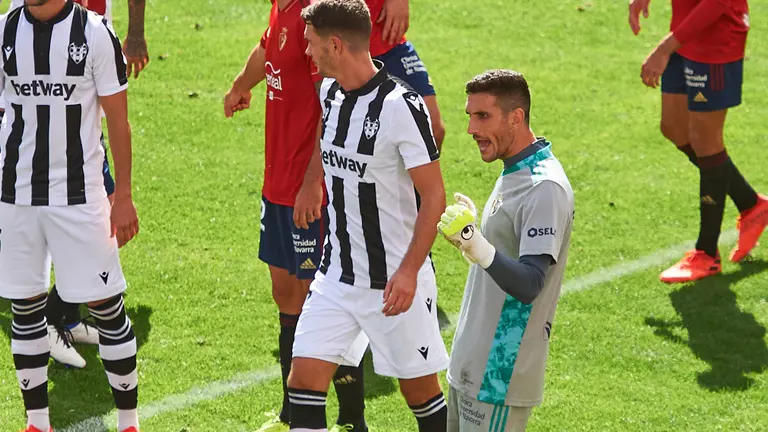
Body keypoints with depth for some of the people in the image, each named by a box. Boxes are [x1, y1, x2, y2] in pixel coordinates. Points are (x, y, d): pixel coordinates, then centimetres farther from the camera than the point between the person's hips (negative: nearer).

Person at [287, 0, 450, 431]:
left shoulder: (401, 106, -19)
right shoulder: (330, 93, 3)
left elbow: (434, 196, -17)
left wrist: (408, 272, -24)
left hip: (396, 281, -7)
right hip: (337, 275, 7)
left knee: (420, 390, 6)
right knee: (304, 381, -2)